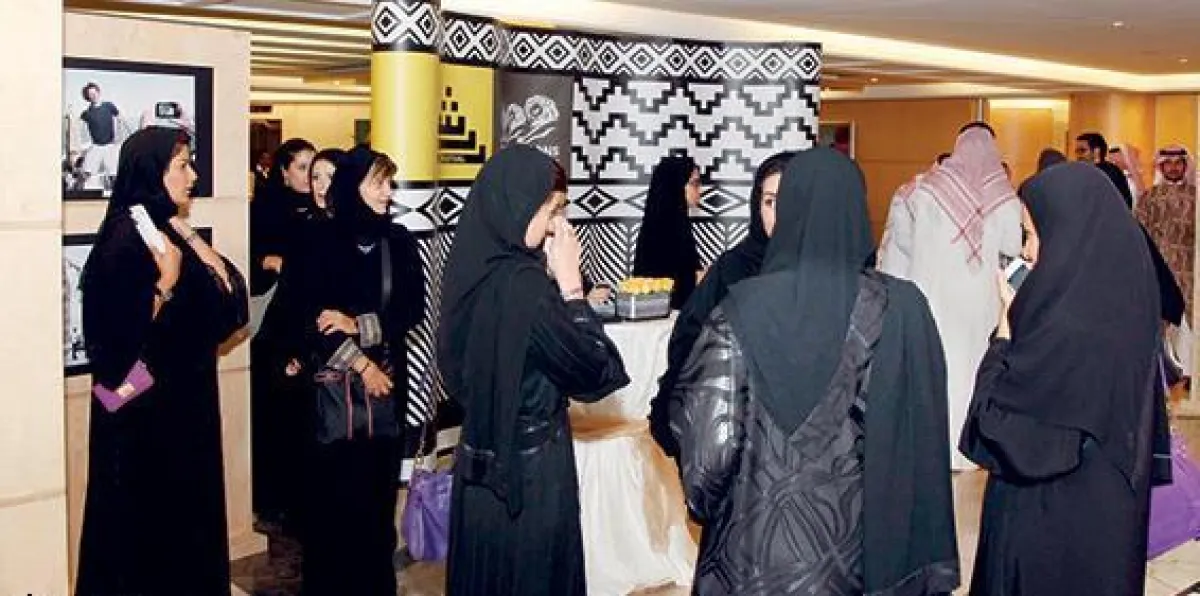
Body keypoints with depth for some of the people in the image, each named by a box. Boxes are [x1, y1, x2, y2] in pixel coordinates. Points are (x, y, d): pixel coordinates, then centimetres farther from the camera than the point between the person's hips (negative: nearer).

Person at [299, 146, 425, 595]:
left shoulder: (399, 241, 4)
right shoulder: (322, 241, -4)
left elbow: (413, 310, -1)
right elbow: (309, 315, -7)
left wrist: (359, 324, -12)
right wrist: (360, 362, -12)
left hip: (387, 377, 3)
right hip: (333, 380, -2)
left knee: (378, 481, 6)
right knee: (334, 484, 0)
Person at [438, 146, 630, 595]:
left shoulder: (473, 268, -2)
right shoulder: (522, 283, -25)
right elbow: (595, 372, -19)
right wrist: (571, 284, -14)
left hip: (482, 464, 8)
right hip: (530, 471, -8)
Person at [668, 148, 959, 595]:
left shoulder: (741, 310, -13)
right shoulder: (902, 308, -10)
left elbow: (710, 449, -14)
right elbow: (922, 442, -9)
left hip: (757, 551, -1)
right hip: (862, 543, 1)